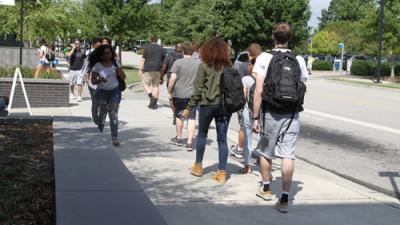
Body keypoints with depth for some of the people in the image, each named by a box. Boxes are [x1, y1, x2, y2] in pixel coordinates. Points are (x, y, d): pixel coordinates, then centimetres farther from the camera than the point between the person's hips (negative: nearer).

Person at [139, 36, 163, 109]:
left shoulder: (147, 47, -1)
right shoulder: (160, 48, 10)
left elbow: (143, 59, -4)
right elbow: (162, 60, 10)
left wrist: (140, 69, 0)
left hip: (148, 69, -3)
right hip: (157, 70, 3)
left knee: (147, 84, 6)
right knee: (156, 86, 7)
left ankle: (151, 97, -19)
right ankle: (154, 103, 4)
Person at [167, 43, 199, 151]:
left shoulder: (178, 63, -7)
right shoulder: (198, 64, 2)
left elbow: (173, 78, -13)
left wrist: (169, 92, -3)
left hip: (179, 94, -1)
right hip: (192, 95, 1)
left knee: (179, 116, 17)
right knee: (191, 118, 1)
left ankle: (179, 138, 32)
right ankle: (189, 142, -5)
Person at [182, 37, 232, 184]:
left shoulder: (205, 66, -7)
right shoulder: (229, 66, 2)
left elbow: (198, 89, -7)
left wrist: (189, 108, -1)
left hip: (207, 104, -2)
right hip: (225, 105, 2)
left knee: (202, 134, 16)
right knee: (222, 138, 6)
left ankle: (198, 166, 26)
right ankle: (222, 172, 6)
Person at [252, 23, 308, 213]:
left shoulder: (265, 58, -7)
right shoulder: (299, 61, 2)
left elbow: (259, 91, -11)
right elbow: (302, 88, 7)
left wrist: (255, 117, -7)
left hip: (271, 113, -2)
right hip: (292, 115, 2)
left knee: (265, 152, 17)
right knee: (288, 155, 1)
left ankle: (266, 188, 34)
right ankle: (284, 198, -2)